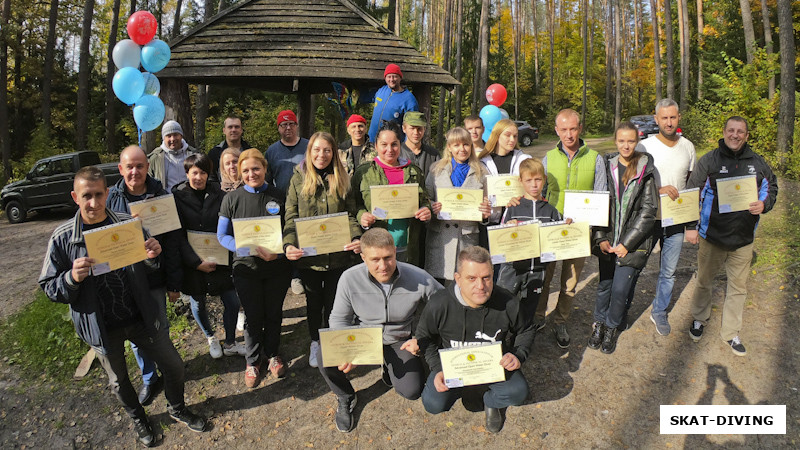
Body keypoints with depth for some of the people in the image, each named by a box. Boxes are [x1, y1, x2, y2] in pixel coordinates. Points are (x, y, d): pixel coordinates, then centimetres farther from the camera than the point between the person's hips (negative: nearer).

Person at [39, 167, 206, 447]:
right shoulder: (62, 238, -11)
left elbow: (149, 267, 5)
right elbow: (49, 287, -6)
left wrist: (153, 255, -18)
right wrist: (72, 278, -27)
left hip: (142, 318, 1)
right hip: (102, 328, -1)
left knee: (173, 366, 13)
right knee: (119, 382, 20)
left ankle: (177, 408, 43)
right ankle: (138, 419, 50)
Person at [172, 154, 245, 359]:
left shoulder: (218, 193, 0)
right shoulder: (177, 196, -7)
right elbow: (178, 235, -10)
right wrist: (197, 262, -17)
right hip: (192, 262, -1)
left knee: (232, 302, 2)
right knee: (198, 303, 14)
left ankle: (230, 343, 25)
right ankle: (210, 338, 41)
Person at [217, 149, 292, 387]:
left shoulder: (278, 196, -1)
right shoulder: (232, 199, -3)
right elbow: (222, 236, -3)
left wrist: (280, 250, -17)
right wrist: (254, 249, -18)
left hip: (277, 267, 1)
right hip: (247, 268, -1)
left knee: (274, 314, 14)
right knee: (253, 316, 9)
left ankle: (272, 354, 37)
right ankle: (253, 361, 30)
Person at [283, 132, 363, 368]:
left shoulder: (342, 180, 3)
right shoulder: (298, 179, 0)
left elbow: (350, 215, 2)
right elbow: (291, 217, -3)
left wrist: (357, 238, -16)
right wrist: (289, 244, -19)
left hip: (337, 254, 1)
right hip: (308, 255, 0)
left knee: (333, 302, 12)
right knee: (314, 301, 16)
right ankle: (315, 343, 36)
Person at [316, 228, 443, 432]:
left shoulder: (419, 279, -24)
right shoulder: (350, 279, -22)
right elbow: (339, 319, -9)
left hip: (399, 340, 0)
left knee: (411, 391, -17)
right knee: (325, 355, -26)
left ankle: (391, 369, 23)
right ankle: (345, 398, 8)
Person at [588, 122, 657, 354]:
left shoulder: (645, 170, -4)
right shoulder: (607, 166, 2)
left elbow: (648, 211, -6)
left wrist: (627, 243, -10)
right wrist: (601, 238, -5)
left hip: (633, 242, -2)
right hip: (608, 240, 2)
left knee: (620, 288, -1)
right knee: (604, 284, 10)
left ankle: (612, 327, 24)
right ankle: (598, 323, 32)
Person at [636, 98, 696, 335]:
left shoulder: (687, 147, 4)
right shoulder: (644, 147, -9)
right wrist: (658, 190, -26)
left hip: (676, 218, 3)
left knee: (669, 271, 11)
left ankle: (659, 312, 30)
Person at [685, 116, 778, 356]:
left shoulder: (758, 163, 3)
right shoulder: (709, 160, -5)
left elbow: (772, 188, 15)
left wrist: (764, 204, -8)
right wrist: (690, 226, -8)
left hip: (743, 239, 2)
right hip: (711, 236, -2)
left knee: (738, 287, 10)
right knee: (704, 281, 13)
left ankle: (730, 332, 25)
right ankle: (699, 319, 36)